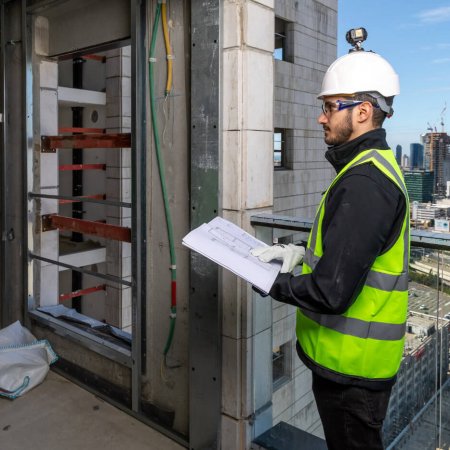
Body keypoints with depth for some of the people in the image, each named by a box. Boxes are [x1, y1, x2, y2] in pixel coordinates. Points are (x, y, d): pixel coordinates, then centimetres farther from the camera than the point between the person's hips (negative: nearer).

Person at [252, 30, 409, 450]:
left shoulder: (364, 182, -26)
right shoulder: (374, 166, 8)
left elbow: (331, 292, -29)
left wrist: (273, 283, -13)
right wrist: (298, 253, 3)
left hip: (351, 367, -10)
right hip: (347, 358, 10)